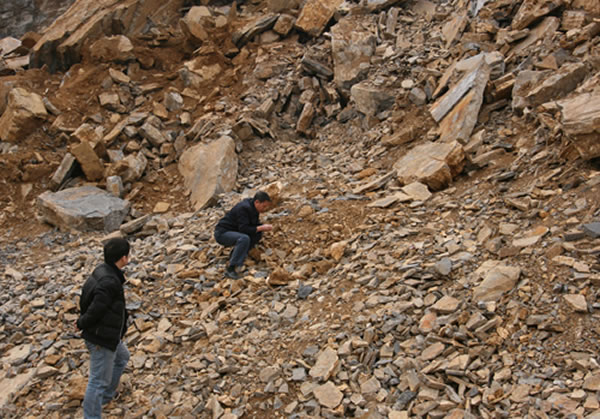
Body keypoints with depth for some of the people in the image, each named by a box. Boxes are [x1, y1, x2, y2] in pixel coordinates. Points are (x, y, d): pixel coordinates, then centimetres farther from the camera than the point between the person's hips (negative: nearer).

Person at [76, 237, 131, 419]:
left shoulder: (103, 271, 0)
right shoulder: (109, 282, -30)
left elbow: (85, 300, 10)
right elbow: (94, 311, -26)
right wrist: (82, 324, -6)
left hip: (105, 334, 10)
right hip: (101, 339, -10)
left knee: (122, 357, 31)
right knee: (99, 380, 2)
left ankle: (106, 395, 44)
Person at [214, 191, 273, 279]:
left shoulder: (253, 208, 4)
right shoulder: (244, 208, -24)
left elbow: (255, 224, 15)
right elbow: (243, 229, -29)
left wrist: (264, 226, -6)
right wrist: (261, 228, -26)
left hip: (233, 231, 9)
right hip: (222, 233, -9)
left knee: (258, 234, -4)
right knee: (244, 238, -35)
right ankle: (230, 269, -31)